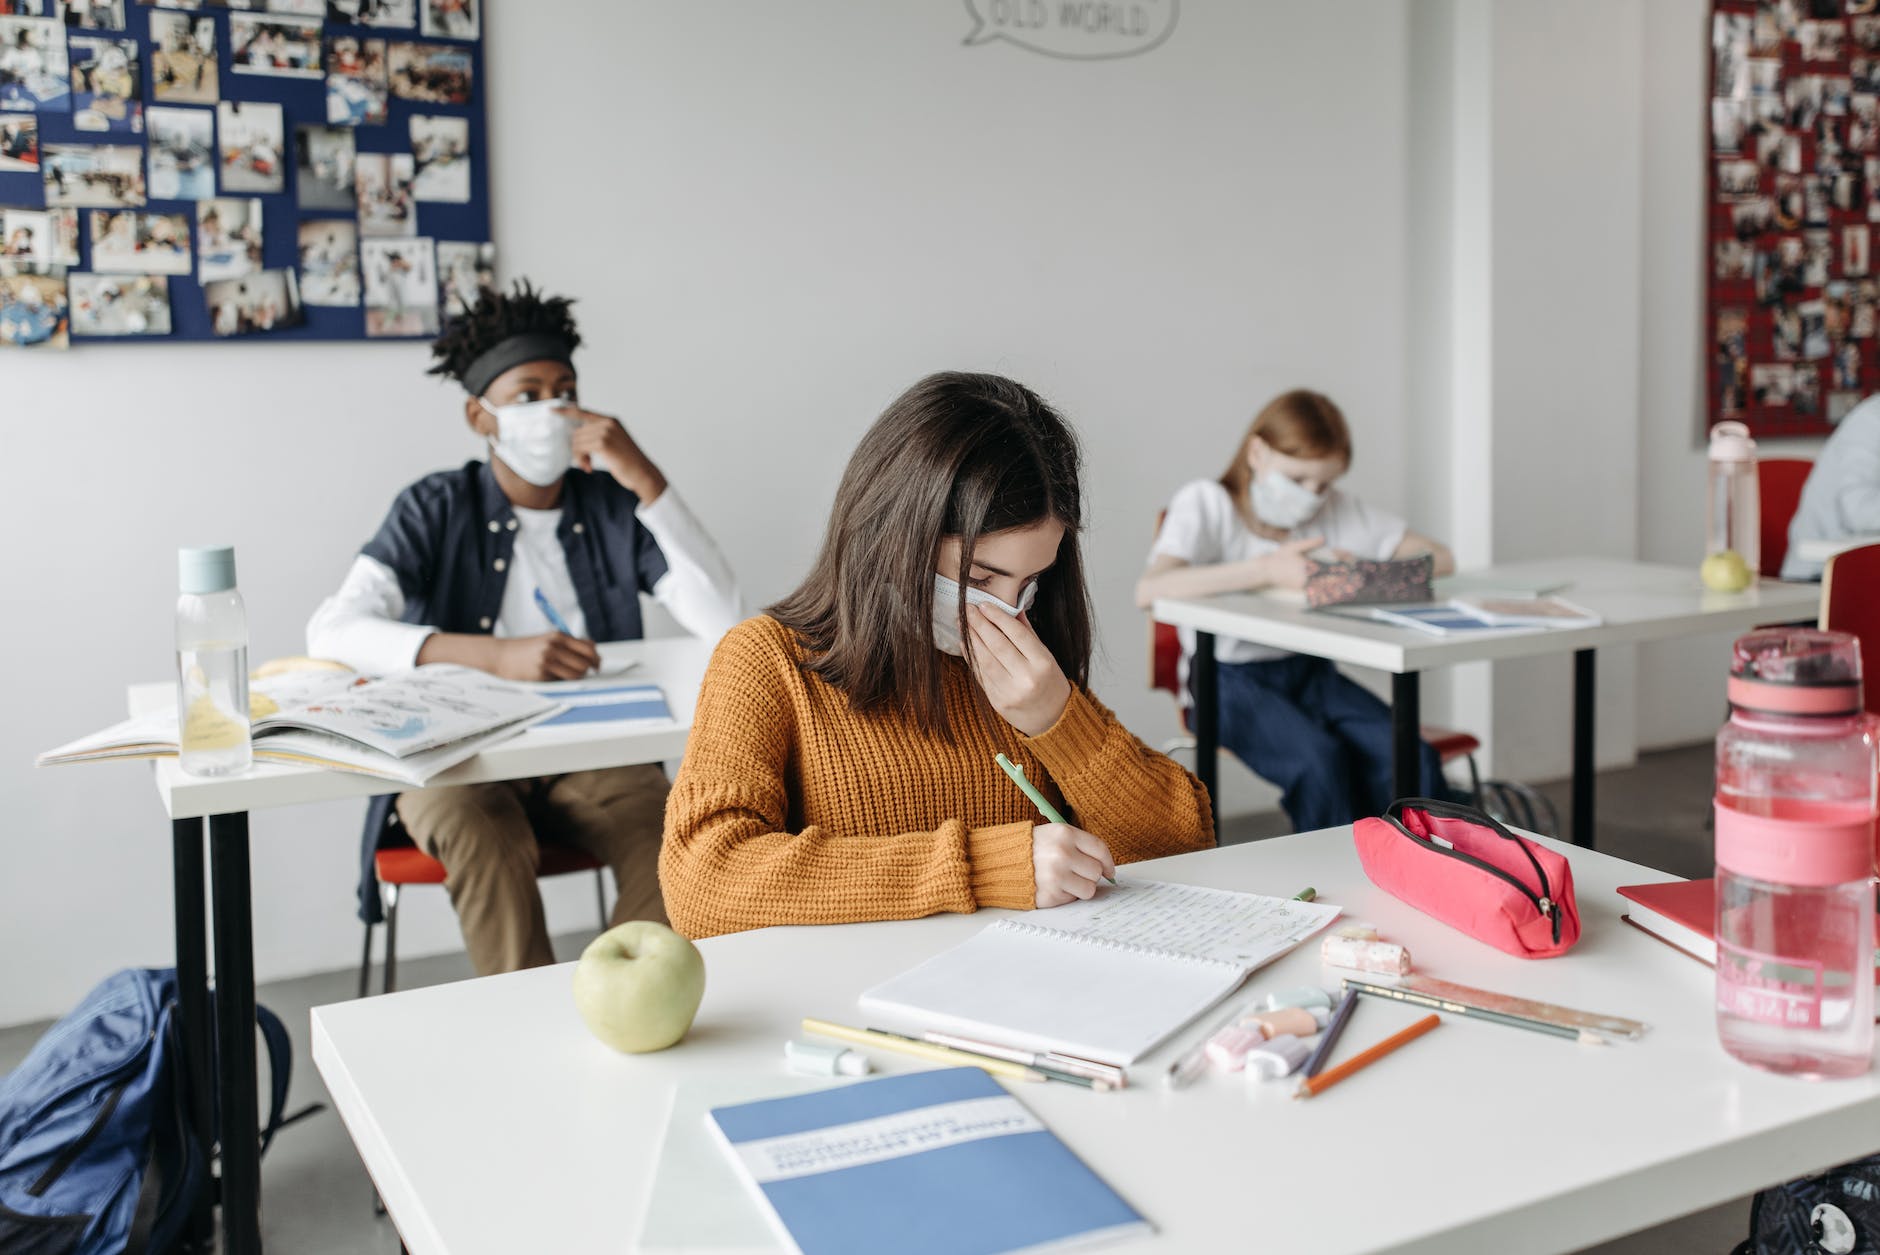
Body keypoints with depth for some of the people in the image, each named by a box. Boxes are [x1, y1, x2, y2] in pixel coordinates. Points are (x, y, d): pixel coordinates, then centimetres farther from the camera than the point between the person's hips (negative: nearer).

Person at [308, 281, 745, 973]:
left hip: (590, 753, 2)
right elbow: (332, 632, -16)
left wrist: (646, 479, -15)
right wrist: (497, 655, -30)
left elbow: (725, 622, -8)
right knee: (488, 845, -34)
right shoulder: (436, 510, 1)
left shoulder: (615, 506, 6)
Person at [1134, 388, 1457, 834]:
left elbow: (1439, 559, 3)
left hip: (1309, 671, 5)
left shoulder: (1337, 509, 6)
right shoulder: (1207, 503, -7)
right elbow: (1148, 590, -26)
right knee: (1319, 759, -30)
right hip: (1229, 678, -4)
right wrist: (1267, 569, -33)